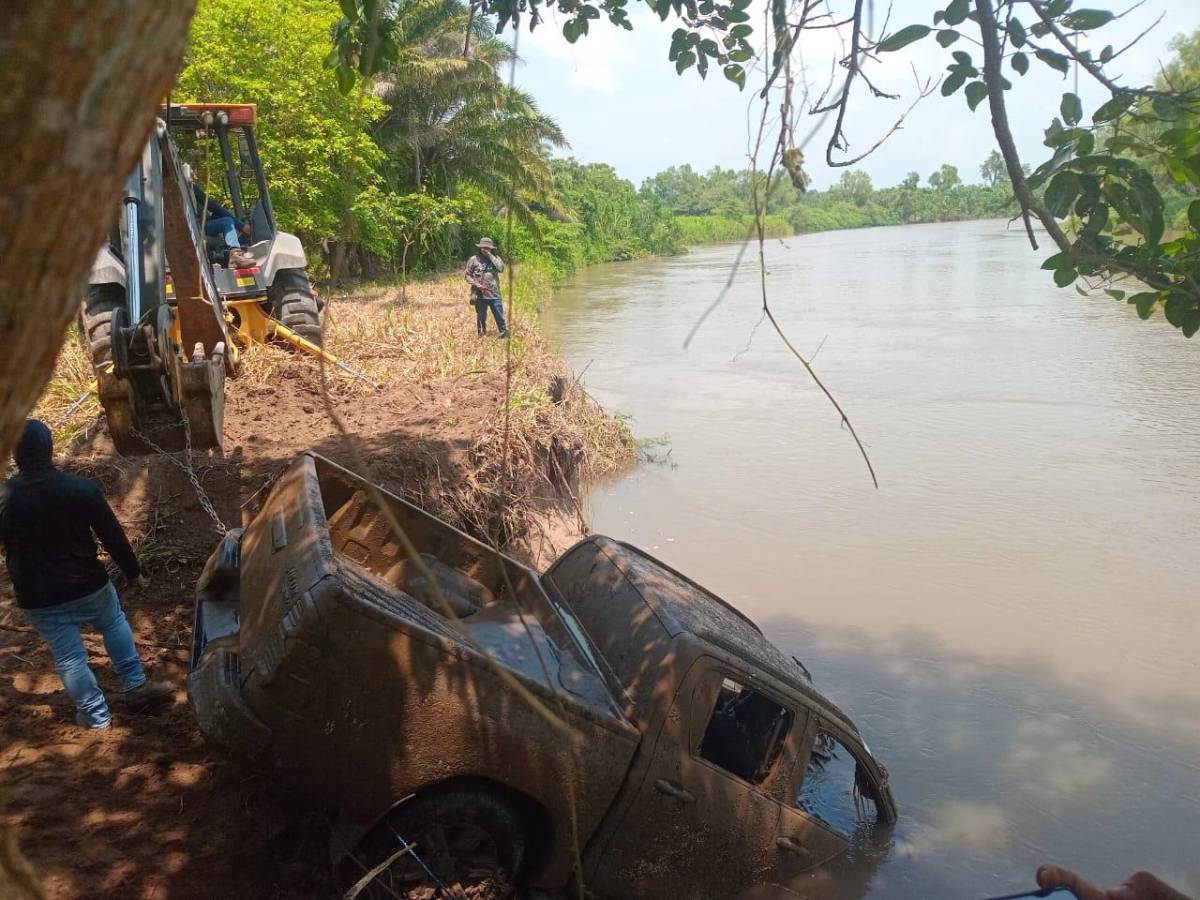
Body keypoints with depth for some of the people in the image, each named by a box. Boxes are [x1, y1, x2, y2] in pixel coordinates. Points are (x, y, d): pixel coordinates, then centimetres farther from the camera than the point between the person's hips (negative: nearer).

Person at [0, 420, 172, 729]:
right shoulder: (81, 487, -15)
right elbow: (113, 535, -10)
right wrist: (133, 571, 3)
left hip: (38, 599, 0)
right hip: (87, 585, 0)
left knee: (69, 657, 14)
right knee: (115, 623, 26)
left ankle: (96, 715, 27)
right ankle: (136, 687, 28)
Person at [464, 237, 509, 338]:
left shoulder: (495, 258, 7)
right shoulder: (474, 260, 3)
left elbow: (501, 268, -12)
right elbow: (467, 275, 5)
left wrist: (490, 256, -11)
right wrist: (475, 284, -11)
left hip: (494, 294, 1)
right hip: (480, 295, -1)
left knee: (500, 317, 2)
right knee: (481, 318, 9)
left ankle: (505, 335, 11)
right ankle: (482, 336, 22)